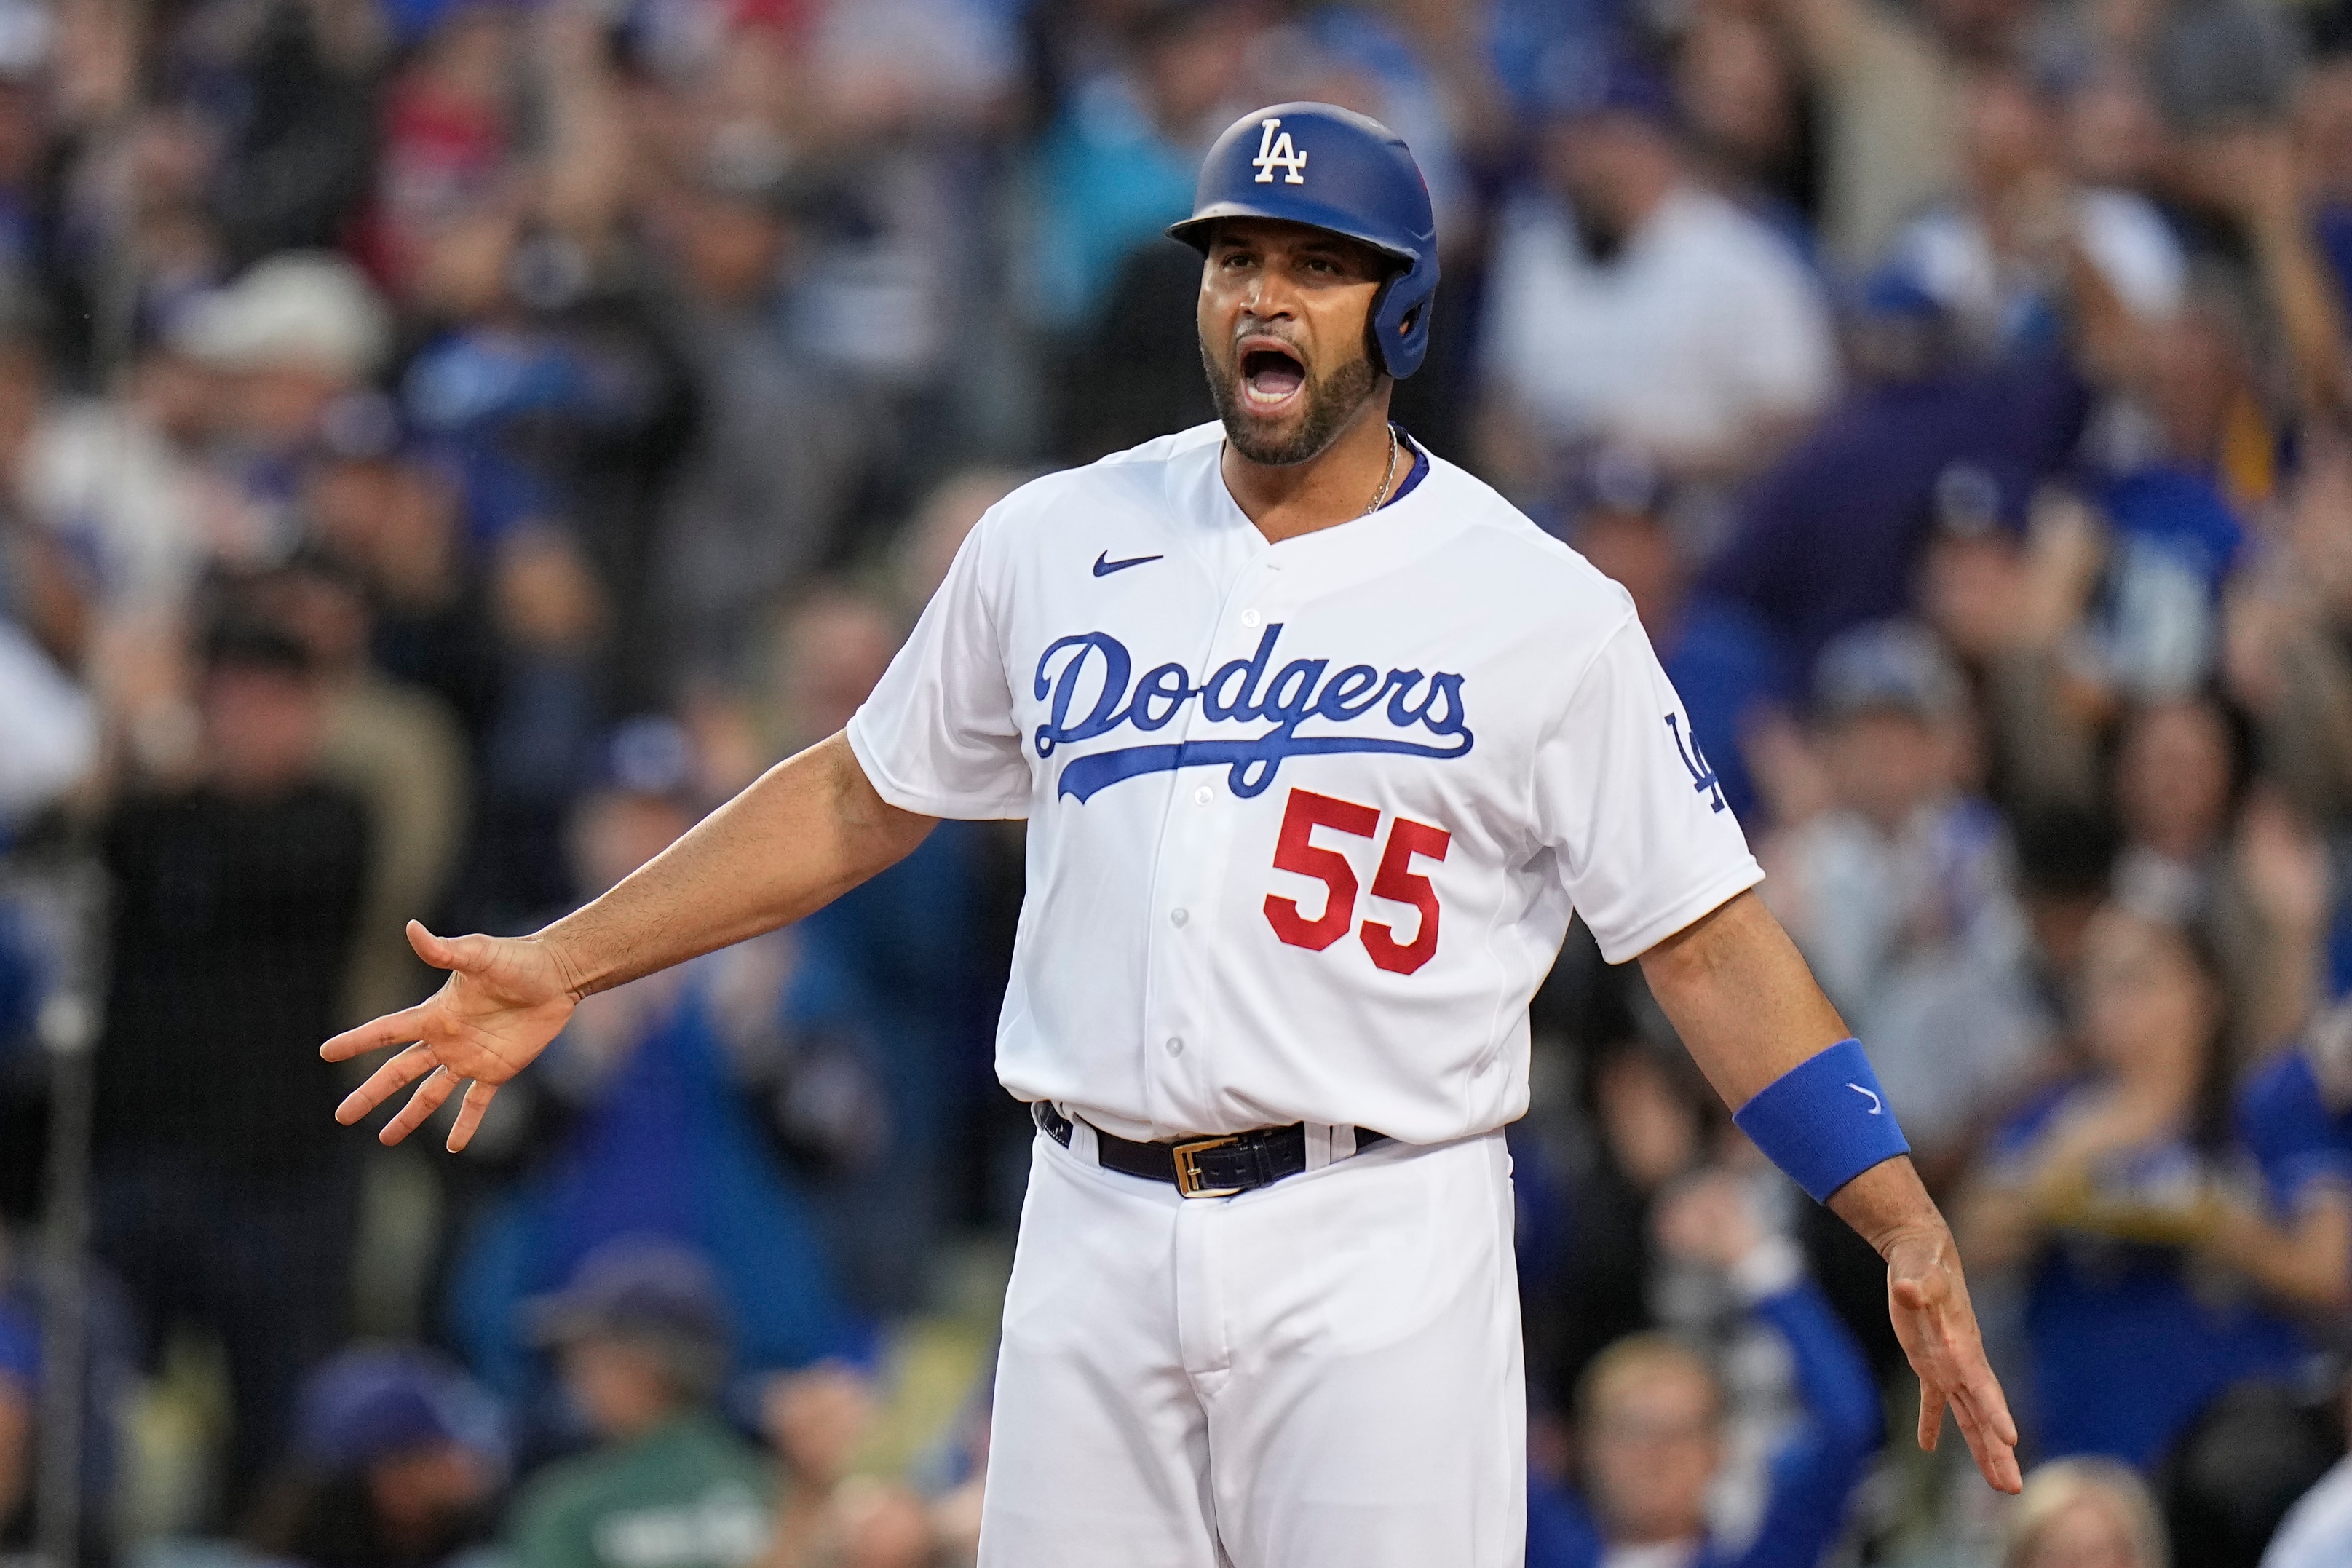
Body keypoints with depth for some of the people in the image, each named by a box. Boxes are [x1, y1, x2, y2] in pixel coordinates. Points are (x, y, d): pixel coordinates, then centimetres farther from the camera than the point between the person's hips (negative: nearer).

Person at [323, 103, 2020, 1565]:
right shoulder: (1055, 544, 9)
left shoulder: (1542, 612, -2)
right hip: (1097, 1241, 4)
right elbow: (862, 794, 21)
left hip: (1377, 1261, -4)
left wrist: (1908, 1227, -11)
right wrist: (561, 968, 17)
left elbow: (1710, 942, -2)